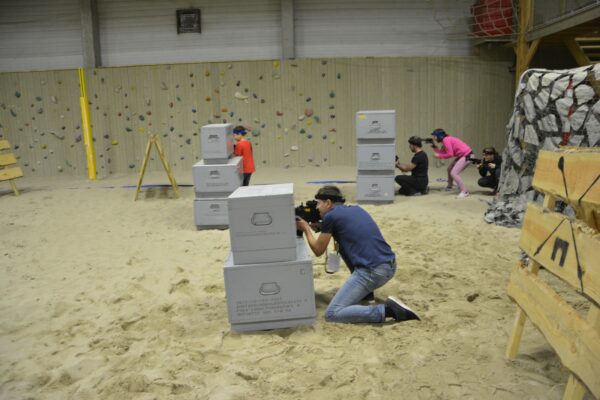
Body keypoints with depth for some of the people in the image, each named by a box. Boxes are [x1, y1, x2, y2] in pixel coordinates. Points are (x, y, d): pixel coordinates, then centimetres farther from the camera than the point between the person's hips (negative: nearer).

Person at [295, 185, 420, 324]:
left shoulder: (330, 216, -2)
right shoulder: (356, 209, 20)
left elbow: (318, 251, 9)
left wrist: (306, 228, 23)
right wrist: (322, 227, 33)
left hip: (372, 271, -8)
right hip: (390, 266, 9)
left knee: (332, 314, -5)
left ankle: (386, 310, -15)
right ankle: (365, 291, 27)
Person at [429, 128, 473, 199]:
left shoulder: (446, 140, -18)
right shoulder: (445, 140, 12)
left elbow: (450, 154, -20)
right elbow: (442, 152, 10)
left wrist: (438, 156, -12)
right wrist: (433, 146, 6)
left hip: (467, 156, -11)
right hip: (462, 156, 11)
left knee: (454, 173, -16)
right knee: (450, 169, 22)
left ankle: (464, 192, -14)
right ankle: (449, 186, 39)